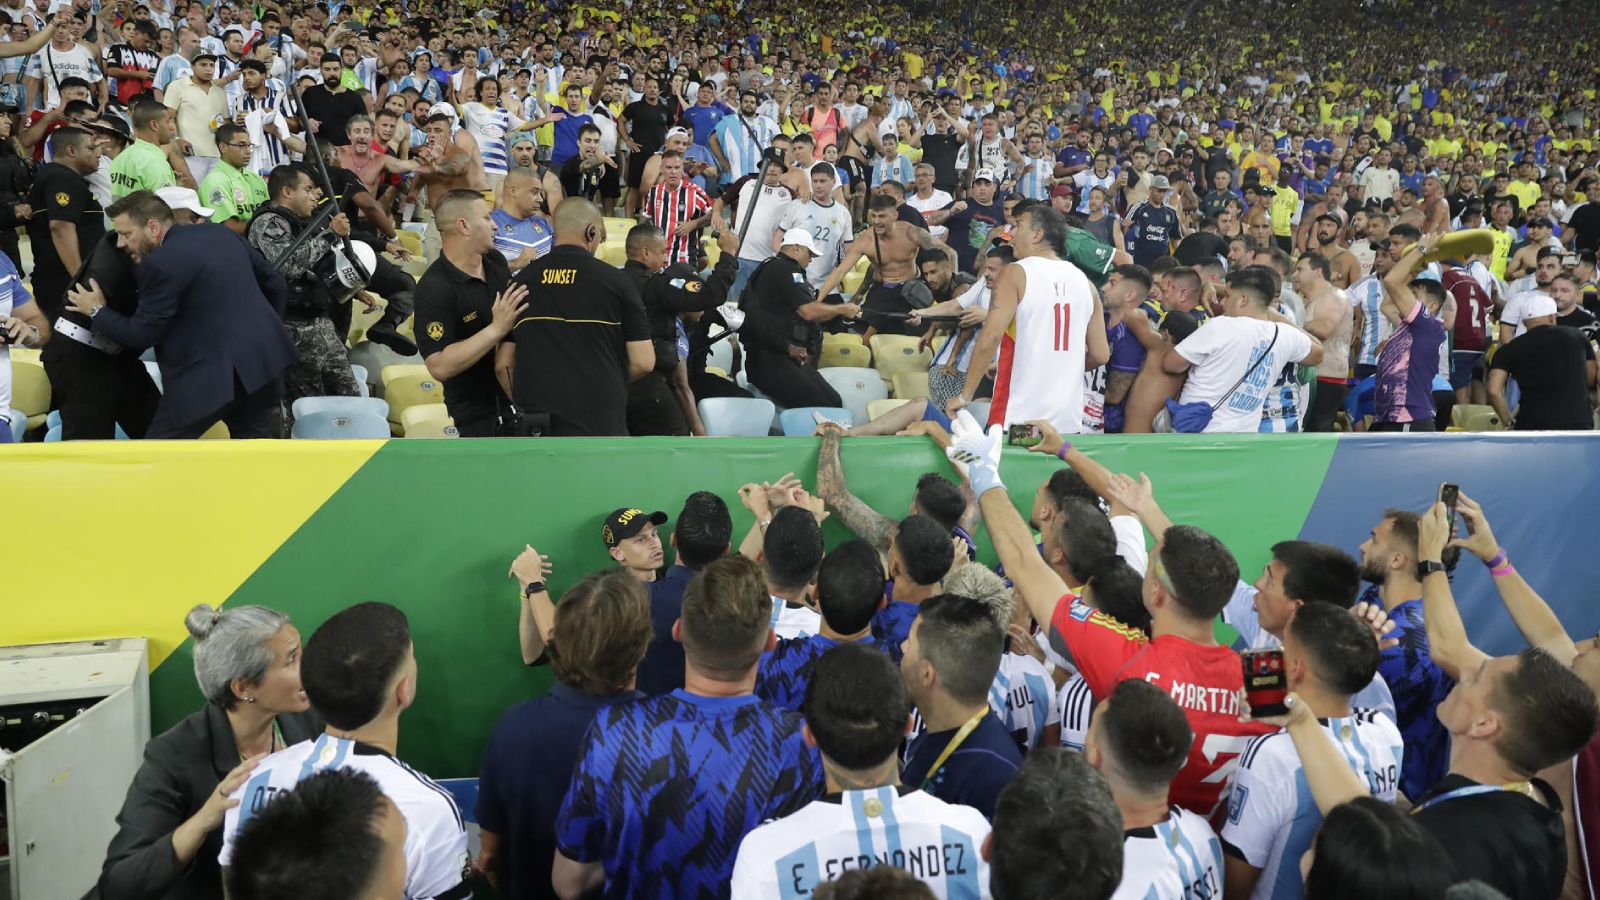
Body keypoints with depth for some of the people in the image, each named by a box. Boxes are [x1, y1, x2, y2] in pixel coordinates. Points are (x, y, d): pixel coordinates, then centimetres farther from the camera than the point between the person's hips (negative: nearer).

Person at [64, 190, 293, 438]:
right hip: (263, 355, 8)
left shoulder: (160, 263, -13)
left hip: (214, 370, -8)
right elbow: (276, 284, 17)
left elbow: (142, 334, -7)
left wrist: (97, 312, 10)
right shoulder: (220, 232, 11)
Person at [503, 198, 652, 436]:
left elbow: (503, 364, 4)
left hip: (533, 426, 3)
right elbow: (643, 362, -5)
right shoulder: (615, 280, -4)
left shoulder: (521, 282, 4)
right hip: (599, 423, -3)